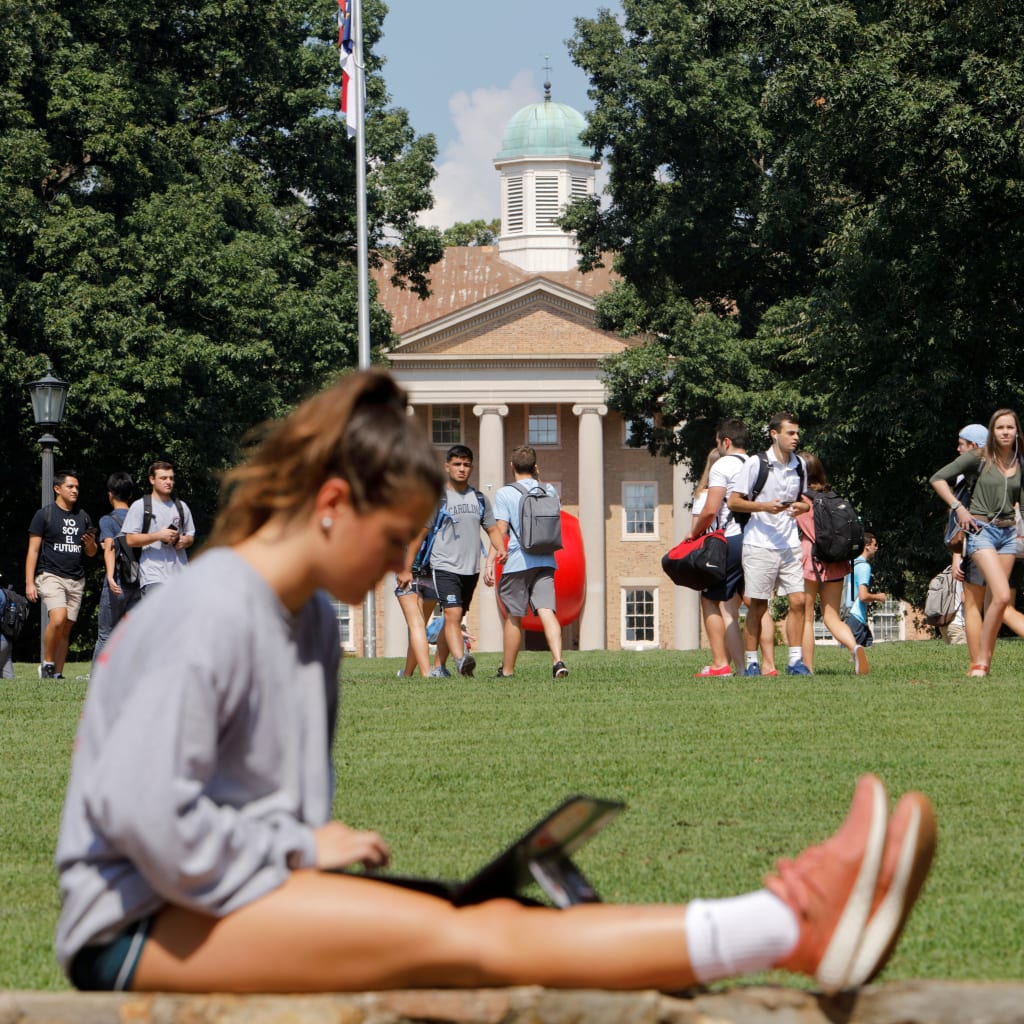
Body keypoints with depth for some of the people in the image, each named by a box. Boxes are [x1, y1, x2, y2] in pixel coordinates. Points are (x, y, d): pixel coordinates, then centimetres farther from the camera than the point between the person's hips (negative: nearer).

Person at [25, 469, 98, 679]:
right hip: (50, 576, -5)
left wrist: (91, 543, -4)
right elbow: (33, 550, -1)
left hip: (76, 580, 5)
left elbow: (91, 553, 21)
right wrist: (29, 582, -9)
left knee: (66, 628, 2)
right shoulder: (44, 515, 2)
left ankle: (57, 673, 6)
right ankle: (47, 663, -8)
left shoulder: (83, 517, 16)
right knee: (58, 618, -24)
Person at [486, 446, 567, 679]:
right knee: (546, 612, -7)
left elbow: (500, 531, -9)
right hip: (545, 561, 3)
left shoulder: (505, 493, -4)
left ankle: (507, 670, 18)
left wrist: (490, 563, -7)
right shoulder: (549, 490, 9)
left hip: (517, 563, -3)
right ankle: (558, 661, -28)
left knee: (513, 617, 8)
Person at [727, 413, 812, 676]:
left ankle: (795, 660, 1)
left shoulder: (799, 466, 9)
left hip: (790, 544, 4)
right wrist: (765, 506, -18)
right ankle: (751, 662, 8)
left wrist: (801, 506, -2)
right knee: (757, 606, 0)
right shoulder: (756, 464, -6)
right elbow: (734, 502, -5)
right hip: (760, 543, -4)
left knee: (798, 601, -5)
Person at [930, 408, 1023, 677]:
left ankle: (983, 663, 7)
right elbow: (937, 478, -4)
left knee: (993, 601, 3)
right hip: (981, 530, -5)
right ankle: (980, 659, -11)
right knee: (1002, 595, -19)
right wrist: (958, 508, -12)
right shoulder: (978, 459, -4)